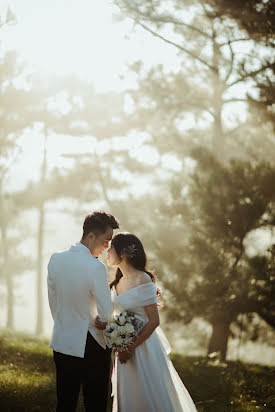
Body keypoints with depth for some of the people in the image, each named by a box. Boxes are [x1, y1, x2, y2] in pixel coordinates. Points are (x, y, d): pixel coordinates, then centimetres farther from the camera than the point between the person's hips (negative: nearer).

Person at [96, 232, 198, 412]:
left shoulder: (142, 280, -15)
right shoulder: (118, 282, 9)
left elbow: (154, 321, -17)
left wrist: (131, 349, -18)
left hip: (143, 348, -7)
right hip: (124, 349, 7)